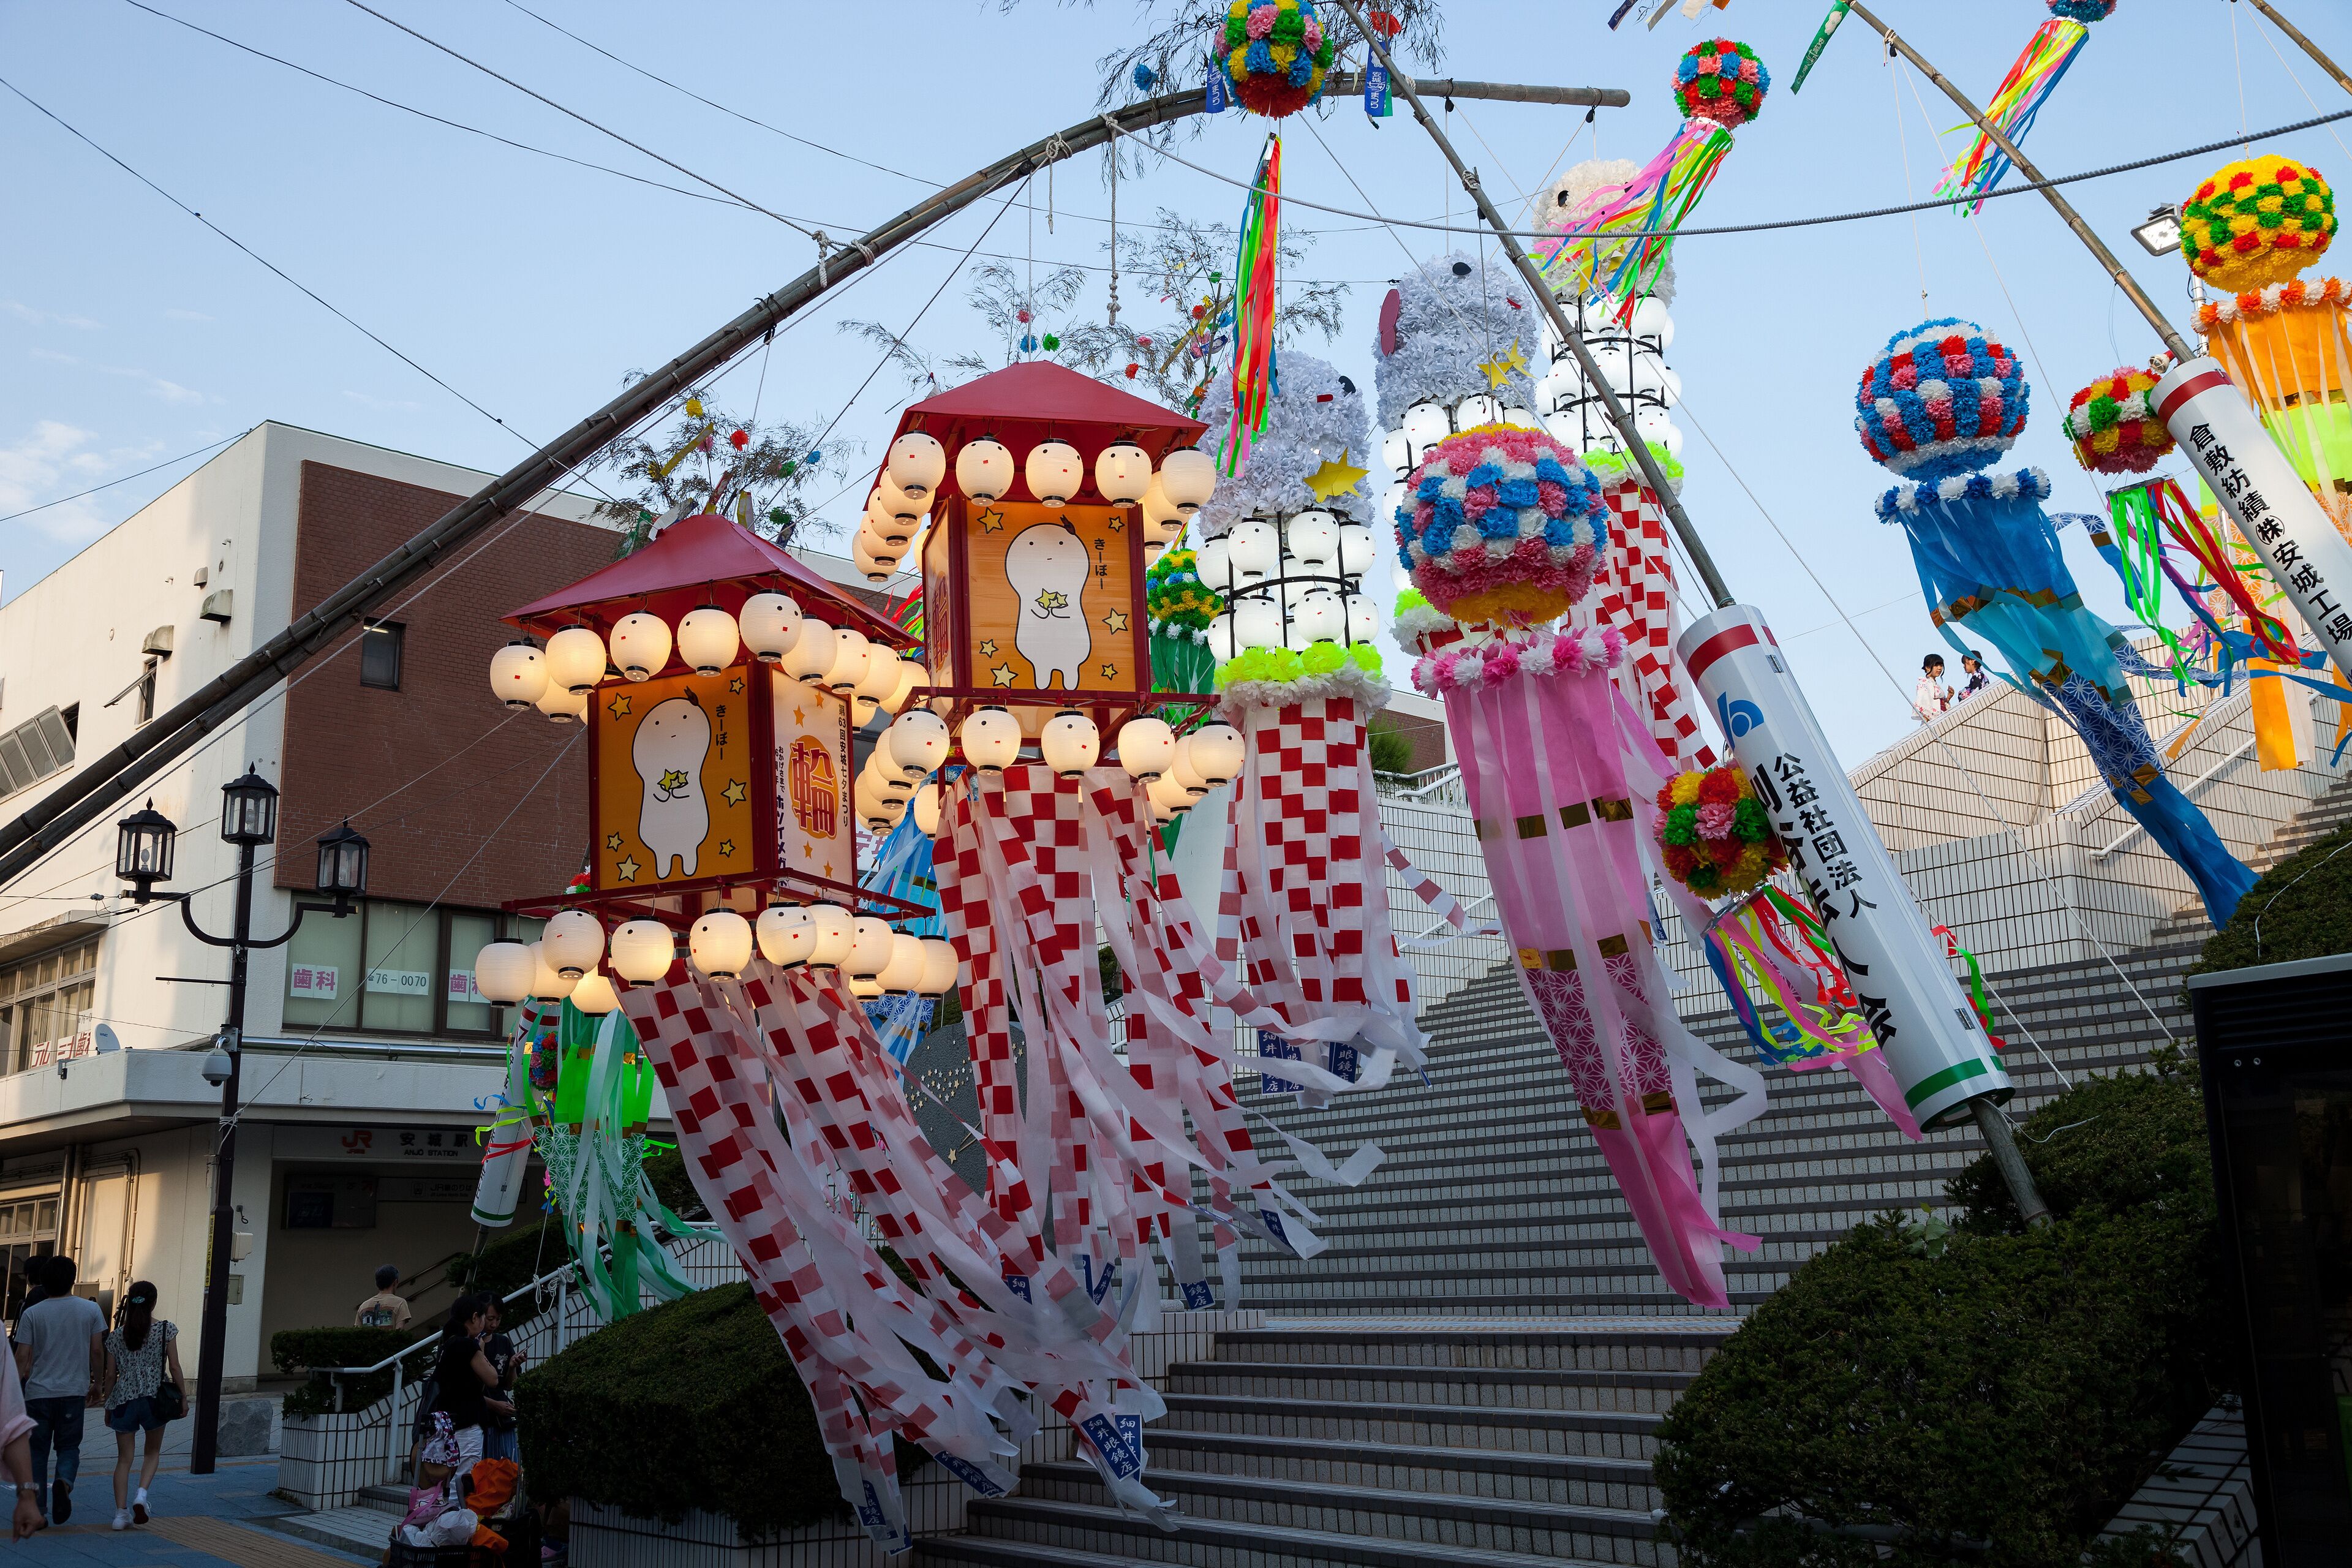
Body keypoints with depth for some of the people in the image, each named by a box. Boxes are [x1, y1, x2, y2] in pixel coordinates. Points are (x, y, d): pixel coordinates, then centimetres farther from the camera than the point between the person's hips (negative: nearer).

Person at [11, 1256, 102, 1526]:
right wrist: (95, 1383, 16)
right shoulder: (90, 1309, 0)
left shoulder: (32, 1313, -1)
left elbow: (22, 1357, -3)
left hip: (38, 1392, 0)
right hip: (74, 1392, 0)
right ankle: (64, 1481, -20)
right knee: (68, 1446, 10)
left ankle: (37, 1509, 10)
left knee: (38, 1450, 10)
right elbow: (97, 1351, 3)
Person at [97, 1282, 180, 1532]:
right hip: (154, 1398, -2)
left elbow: (111, 1375, 6)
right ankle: (141, 1494, -5)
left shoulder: (117, 1336, 3)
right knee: (153, 1452, 17)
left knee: (124, 1458, 9)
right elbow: (174, 1367, -5)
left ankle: (121, 1512, 3)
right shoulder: (166, 1330, -5)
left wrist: (108, 1406, 16)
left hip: (123, 1400, 2)